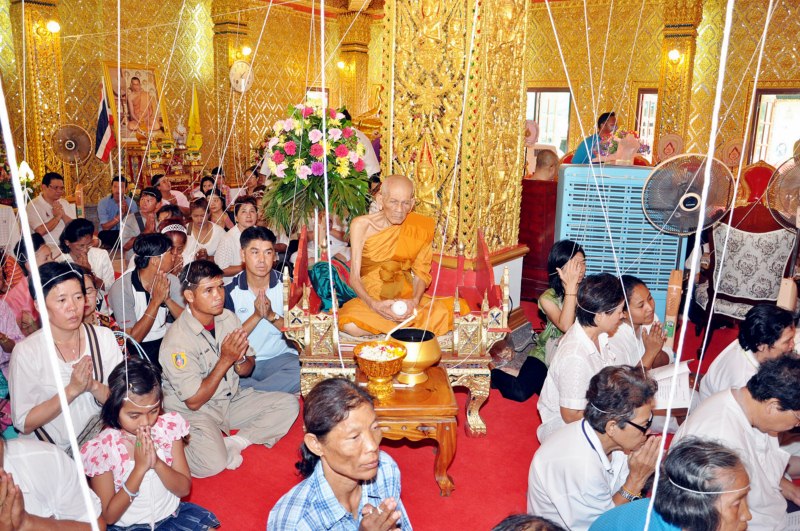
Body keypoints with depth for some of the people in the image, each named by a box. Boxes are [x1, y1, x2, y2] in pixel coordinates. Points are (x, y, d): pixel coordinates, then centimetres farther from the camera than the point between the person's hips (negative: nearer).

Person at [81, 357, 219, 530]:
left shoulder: (169, 426, -9)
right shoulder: (101, 449, -16)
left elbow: (184, 489, -5)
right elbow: (108, 516, -13)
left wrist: (157, 463, -23)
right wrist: (140, 468, -24)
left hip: (171, 514, 4)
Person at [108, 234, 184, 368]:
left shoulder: (171, 281, 0)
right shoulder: (121, 288, -15)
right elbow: (133, 338, -18)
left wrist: (167, 299, -21)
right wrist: (156, 301, -22)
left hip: (166, 342, 5)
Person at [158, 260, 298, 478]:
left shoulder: (227, 317, -3)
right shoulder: (177, 340, -22)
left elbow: (247, 370, 5)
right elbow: (193, 402, -20)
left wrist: (240, 360, -20)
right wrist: (225, 360, -24)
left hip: (231, 400, 7)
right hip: (191, 412, -7)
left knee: (288, 404, -8)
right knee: (212, 462, -32)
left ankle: (234, 442, -11)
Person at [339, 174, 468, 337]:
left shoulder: (421, 227, -4)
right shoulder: (362, 225, -10)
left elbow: (421, 273, 1)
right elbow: (354, 277, -13)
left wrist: (415, 301, -20)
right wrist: (374, 304, -31)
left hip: (406, 295, 1)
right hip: (370, 297, -1)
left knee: (441, 314, -28)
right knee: (350, 325, -33)